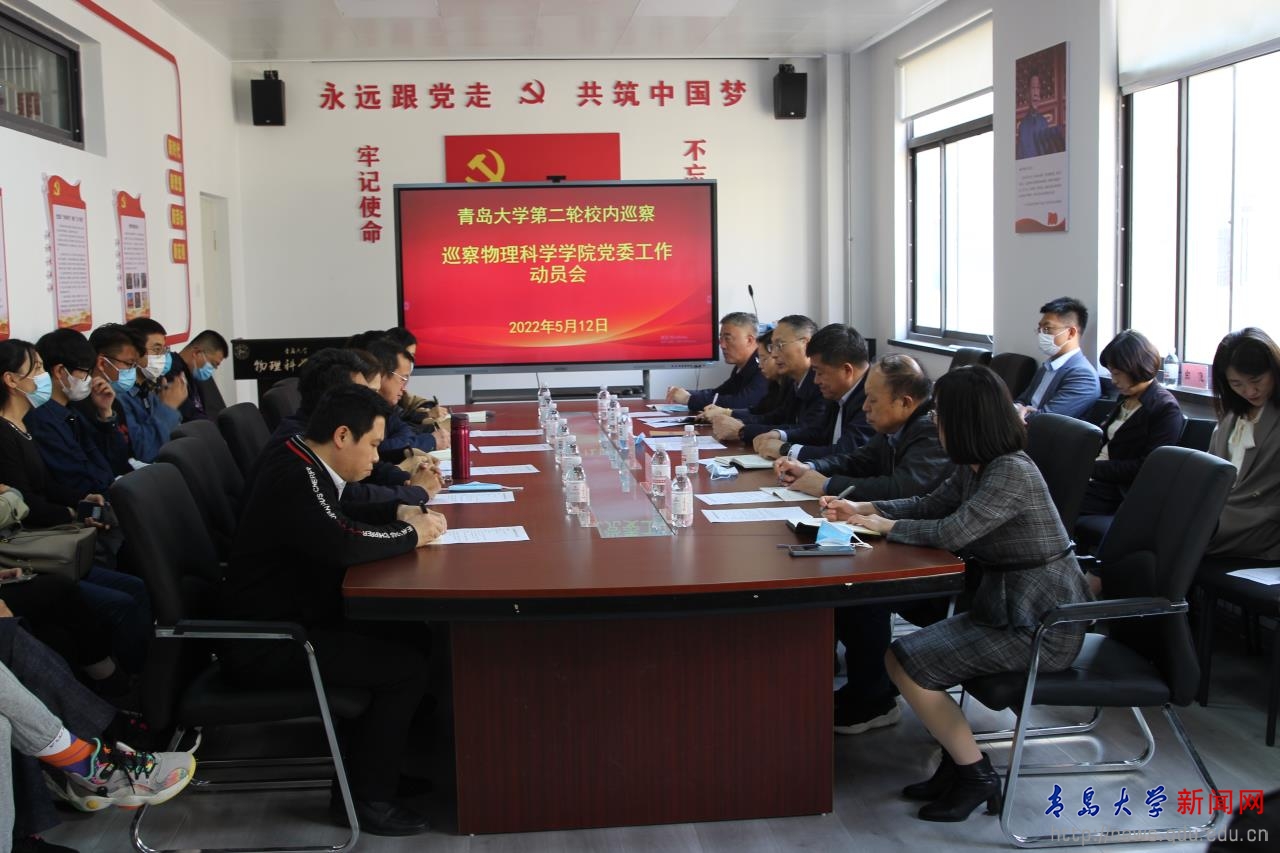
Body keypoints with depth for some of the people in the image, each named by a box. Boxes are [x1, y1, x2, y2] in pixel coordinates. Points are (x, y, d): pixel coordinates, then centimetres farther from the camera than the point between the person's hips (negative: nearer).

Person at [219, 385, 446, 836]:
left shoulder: (303, 465, 7)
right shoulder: (295, 477, -23)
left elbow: (340, 518, 23)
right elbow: (343, 543, -36)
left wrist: (400, 512, 6)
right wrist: (411, 535, -19)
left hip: (290, 619, 10)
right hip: (266, 644, -10)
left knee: (405, 634, 6)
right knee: (407, 666, -14)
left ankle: (376, 763, 16)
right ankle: (367, 796, 0)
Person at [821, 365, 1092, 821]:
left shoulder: (1013, 473, -22)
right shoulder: (977, 467, 6)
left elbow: (952, 532, -29)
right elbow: (930, 505, 19)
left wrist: (884, 525, -14)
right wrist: (861, 508, 9)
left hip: (1041, 625, -9)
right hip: (1007, 604, 10)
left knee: (906, 662, -12)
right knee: (907, 654, 6)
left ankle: (975, 775, 1)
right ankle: (958, 760, 13)